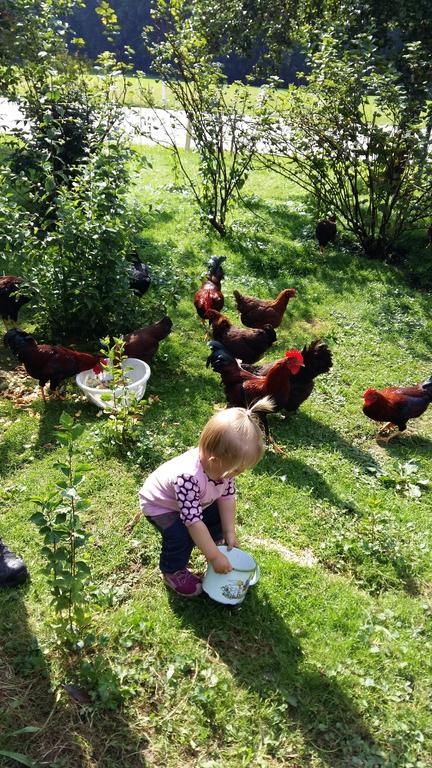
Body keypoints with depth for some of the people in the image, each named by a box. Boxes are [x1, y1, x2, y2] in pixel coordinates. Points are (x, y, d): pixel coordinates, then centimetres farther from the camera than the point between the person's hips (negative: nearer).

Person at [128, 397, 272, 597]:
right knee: (181, 536, -24)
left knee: (220, 516, 1)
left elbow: (227, 496, -11)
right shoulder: (188, 477, -46)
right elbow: (193, 521, -41)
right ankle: (172, 571, 4)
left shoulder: (222, 465, -25)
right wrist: (214, 557, -33)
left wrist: (229, 532, -10)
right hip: (160, 505, -7)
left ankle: (215, 543, 31)